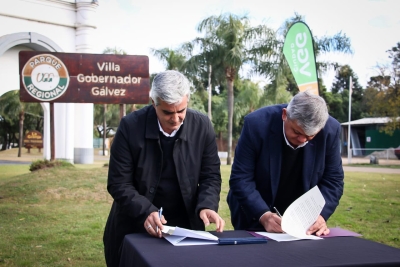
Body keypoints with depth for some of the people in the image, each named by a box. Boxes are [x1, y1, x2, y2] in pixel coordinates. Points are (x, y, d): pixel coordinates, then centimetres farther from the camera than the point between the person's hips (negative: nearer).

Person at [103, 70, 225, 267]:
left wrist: (207, 206, -21)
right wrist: (146, 212, -28)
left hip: (186, 227, 2)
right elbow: (119, 183, -13)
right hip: (135, 229, -1)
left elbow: (210, 176, -2)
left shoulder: (202, 126, -8)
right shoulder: (131, 126, -15)